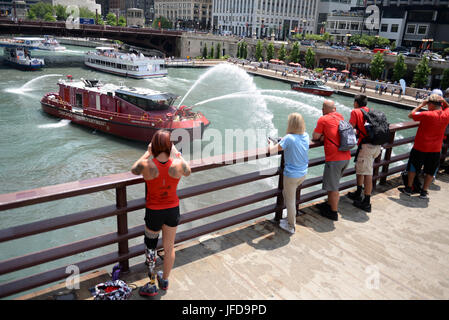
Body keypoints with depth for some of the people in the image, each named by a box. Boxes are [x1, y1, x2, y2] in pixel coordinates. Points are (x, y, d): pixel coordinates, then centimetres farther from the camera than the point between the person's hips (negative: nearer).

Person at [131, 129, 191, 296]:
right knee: (169, 247, 21)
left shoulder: (146, 165, -24)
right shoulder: (178, 164, -20)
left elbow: (134, 170, 0)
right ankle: (164, 280, 42)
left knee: (150, 247, 19)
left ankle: (152, 286, 32)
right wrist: (176, 152, 9)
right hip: (173, 209, 2)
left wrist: (147, 153, 6)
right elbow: (187, 172, 5)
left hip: (154, 212, -2)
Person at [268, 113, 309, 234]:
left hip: (291, 175, -7)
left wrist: (270, 143, 1)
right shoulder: (306, 136, -3)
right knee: (286, 193, 27)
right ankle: (290, 218, 36)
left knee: (290, 201, 9)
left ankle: (291, 226, 24)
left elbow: (271, 150, -18)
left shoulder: (288, 138, -22)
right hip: (303, 174, 7)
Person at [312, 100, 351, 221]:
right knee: (333, 184, 22)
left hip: (334, 159, -7)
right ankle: (329, 204, 36)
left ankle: (333, 213, 14)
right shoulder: (340, 117, 12)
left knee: (333, 187, 4)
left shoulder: (323, 119, -8)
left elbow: (315, 137, -3)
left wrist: (320, 136, 15)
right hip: (346, 157, 7)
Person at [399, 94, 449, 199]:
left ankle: (408, 188, 23)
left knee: (413, 167, 15)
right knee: (430, 171, 15)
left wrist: (421, 105, -8)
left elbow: (411, 115, -13)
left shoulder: (427, 115, -23)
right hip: (435, 149, 4)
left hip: (420, 147, -4)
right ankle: (424, 192, 20)